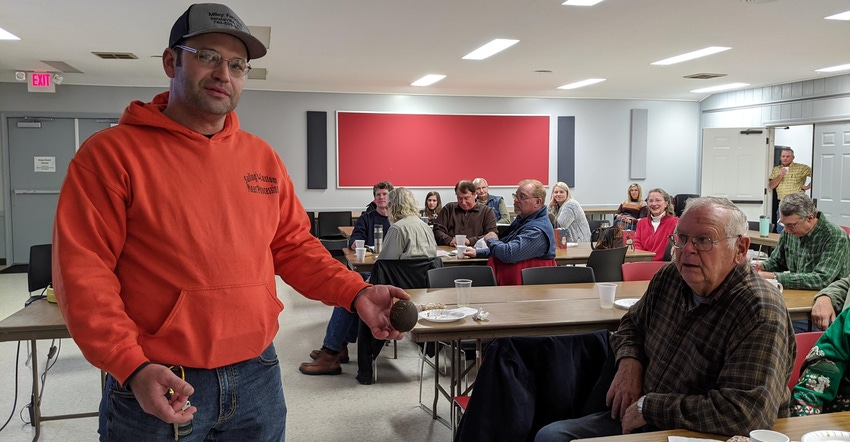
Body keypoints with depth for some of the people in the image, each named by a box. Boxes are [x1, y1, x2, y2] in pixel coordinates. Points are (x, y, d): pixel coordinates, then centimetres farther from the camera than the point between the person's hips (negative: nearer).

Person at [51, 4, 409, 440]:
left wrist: (357, 293, -3)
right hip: (156, 387, -4)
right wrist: (133, 366, -21)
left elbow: (294, 246, 11)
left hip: (258, 375, 5)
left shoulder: (262, 157, 8)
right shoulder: (112, 153, -7)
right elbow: (82, 269, -12)